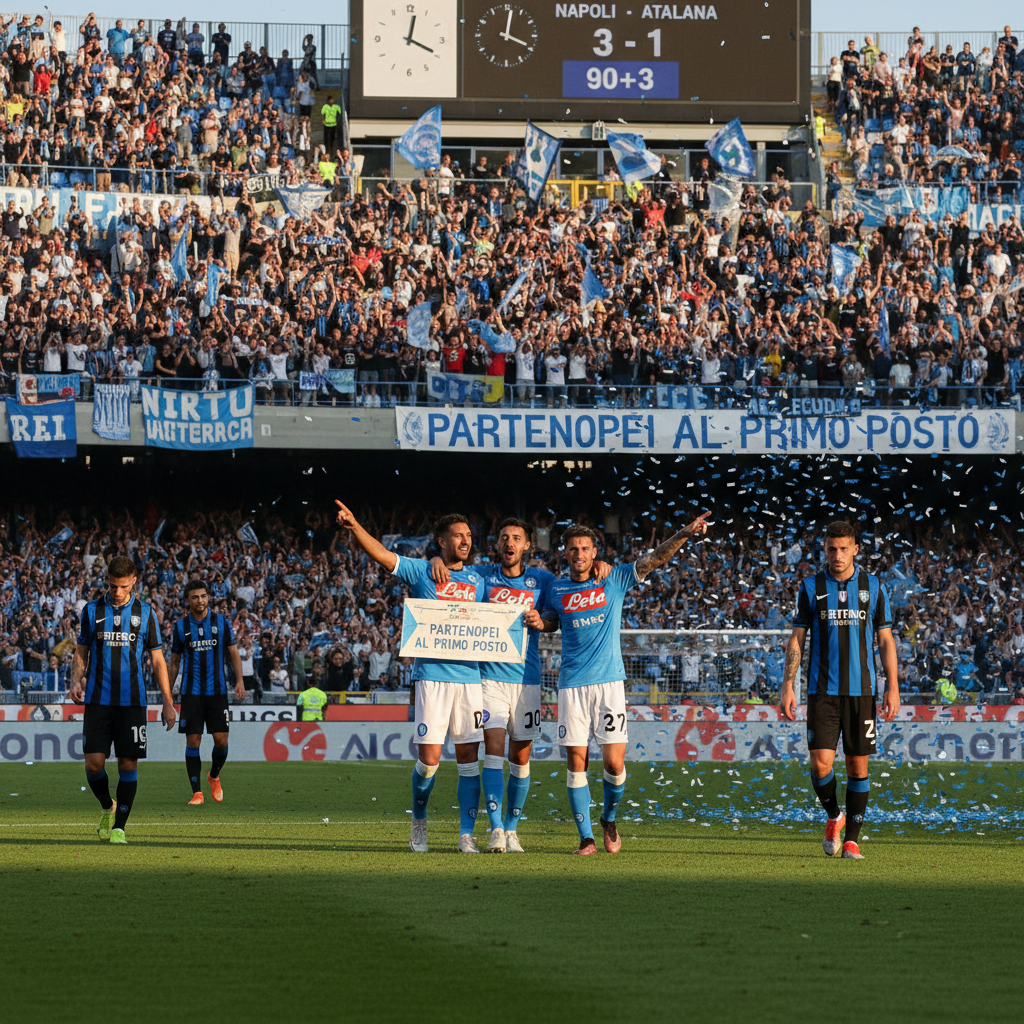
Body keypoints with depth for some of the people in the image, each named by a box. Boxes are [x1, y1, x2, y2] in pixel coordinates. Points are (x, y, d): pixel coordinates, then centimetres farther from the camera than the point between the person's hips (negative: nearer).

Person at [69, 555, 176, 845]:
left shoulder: (145, 613, 5)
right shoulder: (92, 611, 6)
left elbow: (158, 660, 8)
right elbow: (81, 653, 13)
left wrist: (167, 702, 3)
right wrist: (76, 680, -8)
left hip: (132, 701, 0)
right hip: (98, 699, 0)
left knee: (128, 764, -4)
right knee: (94, 762, -8)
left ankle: (118, 828, 4)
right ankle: (108, 808, 19)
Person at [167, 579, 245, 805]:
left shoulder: (221, 622, 3)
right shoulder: (181, 626, 4)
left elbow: (234, 653, 8)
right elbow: (174, 661, 11)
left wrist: (239, 680, -6)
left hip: (217, 691, 0)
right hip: (191, 692, 0)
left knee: (221, 740, -4)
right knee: (193, 741, -6)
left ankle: (214, 776, 25)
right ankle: (197, 791, 0)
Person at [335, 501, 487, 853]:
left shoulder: (478, 580, 14)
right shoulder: (422, 572, 5)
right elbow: (380, 554, -5)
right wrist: (354, 526, -20)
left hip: (469, 676, 3)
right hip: (432, 675, -3)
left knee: (469, 756, -1)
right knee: (429, 758, -6)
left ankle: (466, 835, 5)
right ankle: (418, 822, 17)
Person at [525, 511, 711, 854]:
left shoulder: (614, 580, 4)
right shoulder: (557, 589, 8)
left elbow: (654, 559, -2)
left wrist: (684, 534, -14)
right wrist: (537, 621, 0)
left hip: (608, 681, -1)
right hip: (572, 684, 1)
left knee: (614, 764, -6)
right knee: (576, 763, -2)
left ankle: (609, 819, 21)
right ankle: (586, 838, 5)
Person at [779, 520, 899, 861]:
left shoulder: (873, 587, 5)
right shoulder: (811, 588, 5)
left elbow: (886, 640, 8)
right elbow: (797, 639, 7)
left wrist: (892, 686, 1)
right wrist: (787, 685, -1)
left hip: (861, 690, 1)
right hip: (822, 690, -1)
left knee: (858, 766, 1)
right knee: (821, 762, -11)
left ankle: (851, 839, 10)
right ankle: (834, 817, 17)